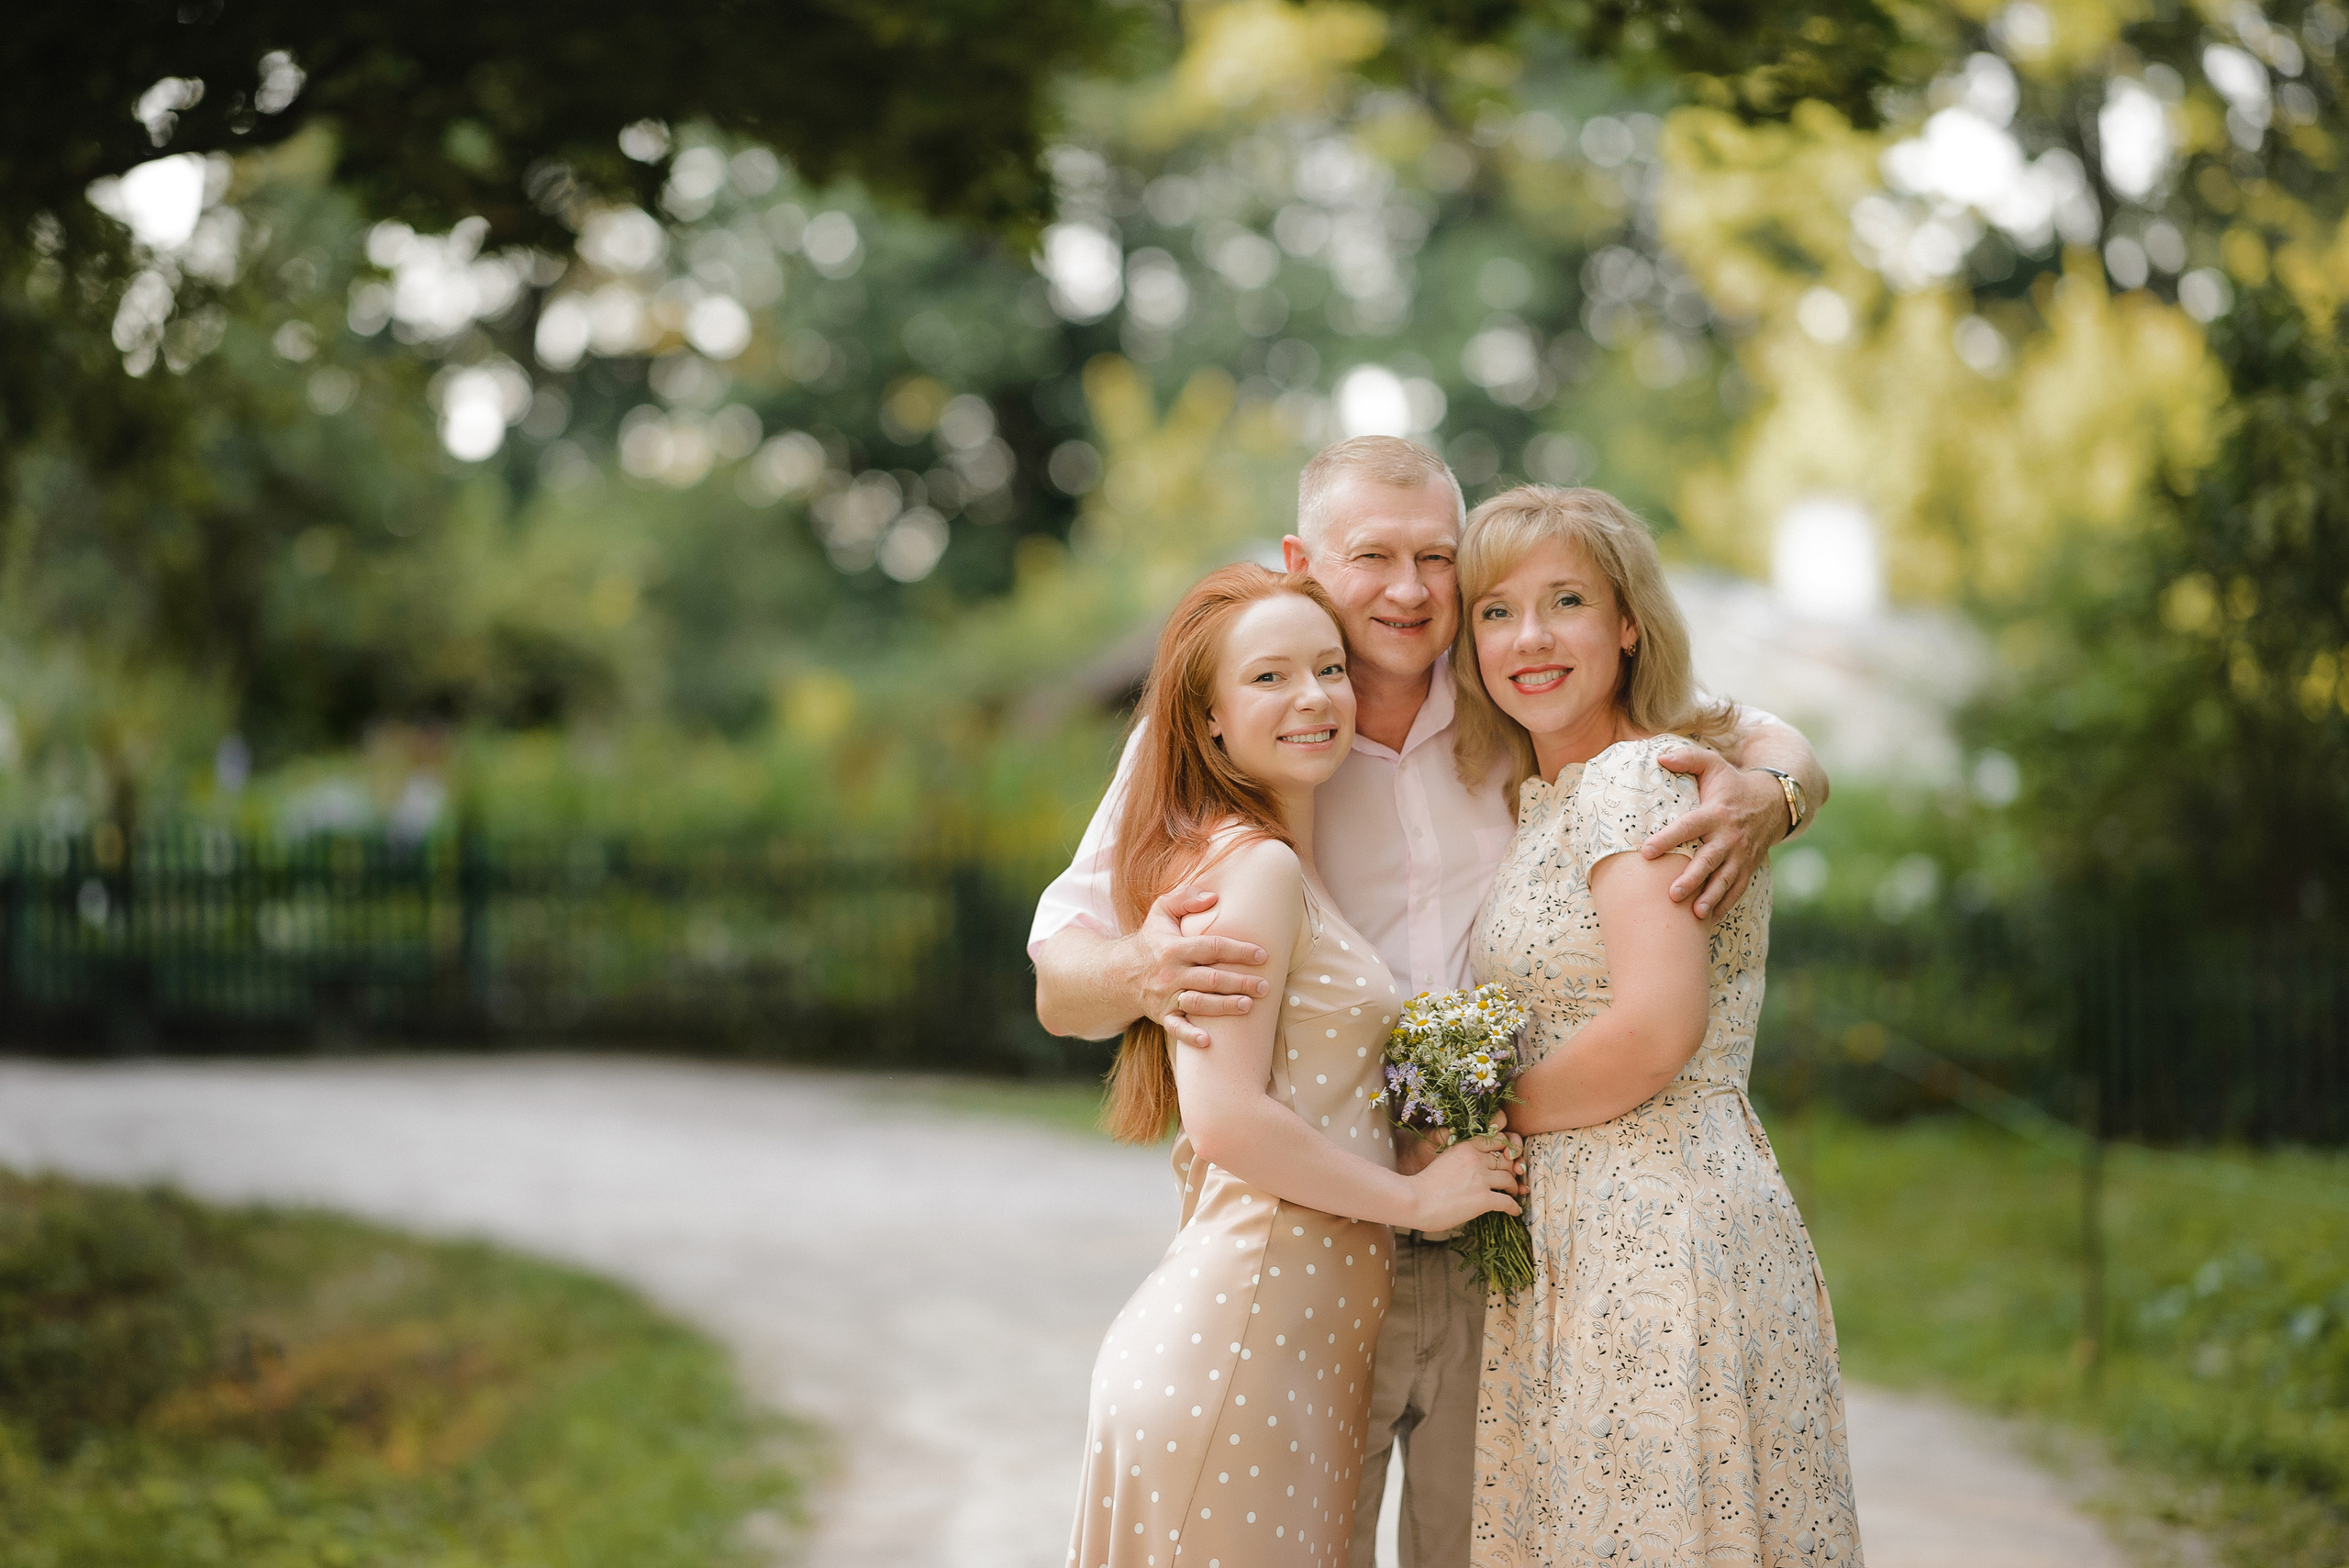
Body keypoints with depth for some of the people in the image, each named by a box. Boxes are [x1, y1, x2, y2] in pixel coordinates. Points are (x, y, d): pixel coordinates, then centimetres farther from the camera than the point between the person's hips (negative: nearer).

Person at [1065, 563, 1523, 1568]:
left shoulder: (1290, 868, 16)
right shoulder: (1253, 865, -13)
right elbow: (1226, 1118, -20)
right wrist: (1416, 1197, -9)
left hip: (1304, 1341, 9)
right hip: (1238, 1341, -9)